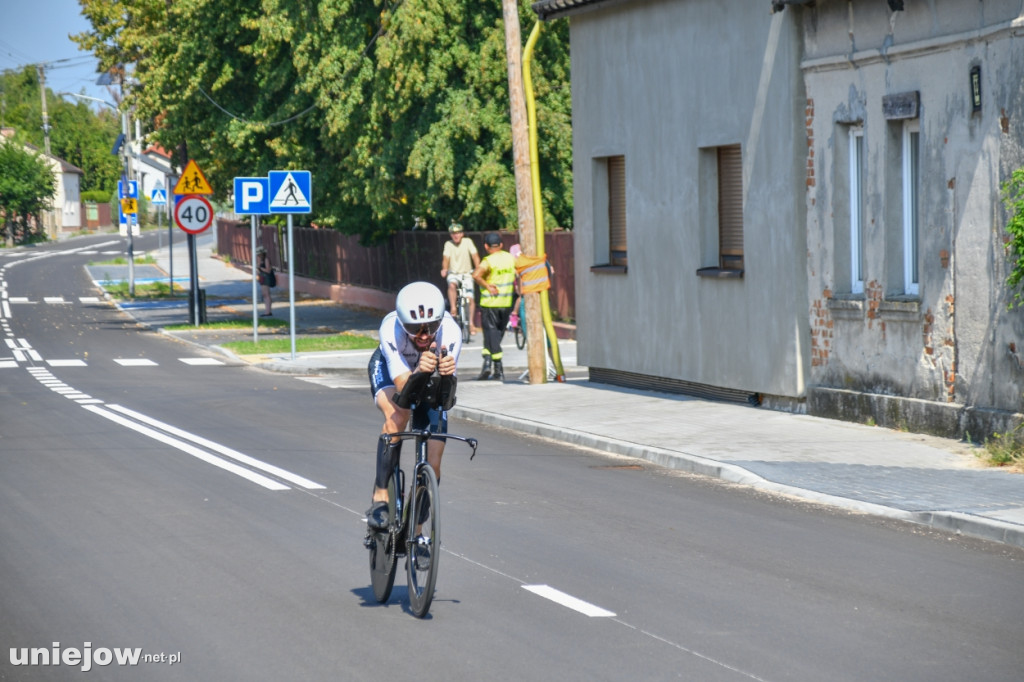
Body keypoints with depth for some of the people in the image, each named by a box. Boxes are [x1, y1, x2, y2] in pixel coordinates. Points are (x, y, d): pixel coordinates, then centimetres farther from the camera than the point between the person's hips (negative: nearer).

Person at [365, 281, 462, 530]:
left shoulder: (450, 332, -36)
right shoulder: (390, 329, -39)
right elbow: (404, 386, -44)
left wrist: (446, 373, -63)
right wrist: (419, 371, -65)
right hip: (388, 371, -1)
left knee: (432, 464, -8)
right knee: (398, 415, -36)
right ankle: (380, 497, -26)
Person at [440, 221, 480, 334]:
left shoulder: (468, 242, -7)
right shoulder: (448, 244, -7)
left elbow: (475, 256, -12)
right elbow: (446, 258, -16)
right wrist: (444, 269, -35)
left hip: (466, 274, 1)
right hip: (453, 274, -1)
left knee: (471, 299, -8)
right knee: (452, 285, -36)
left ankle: (471, 323, 2)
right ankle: (453, 308, -29)